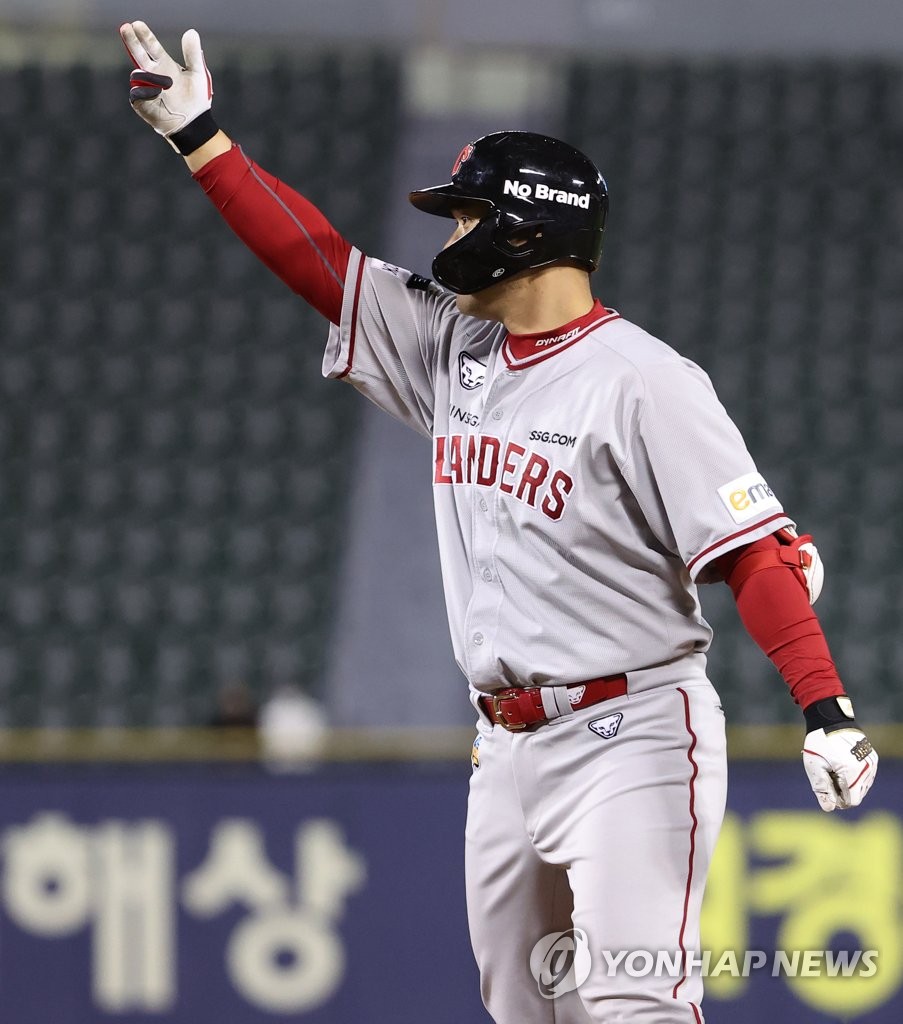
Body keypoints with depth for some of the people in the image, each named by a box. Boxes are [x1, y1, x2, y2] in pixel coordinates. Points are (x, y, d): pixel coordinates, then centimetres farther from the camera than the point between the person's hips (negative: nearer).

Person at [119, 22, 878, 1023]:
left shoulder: (641, 379, -13)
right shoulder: (452, 350, 10)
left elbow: (757, 551, -18)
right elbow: (317, 260, 15)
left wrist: (825, 706, -27)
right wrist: (198, 136, 13)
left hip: (628, 741, -8)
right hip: (507, 746, 8)